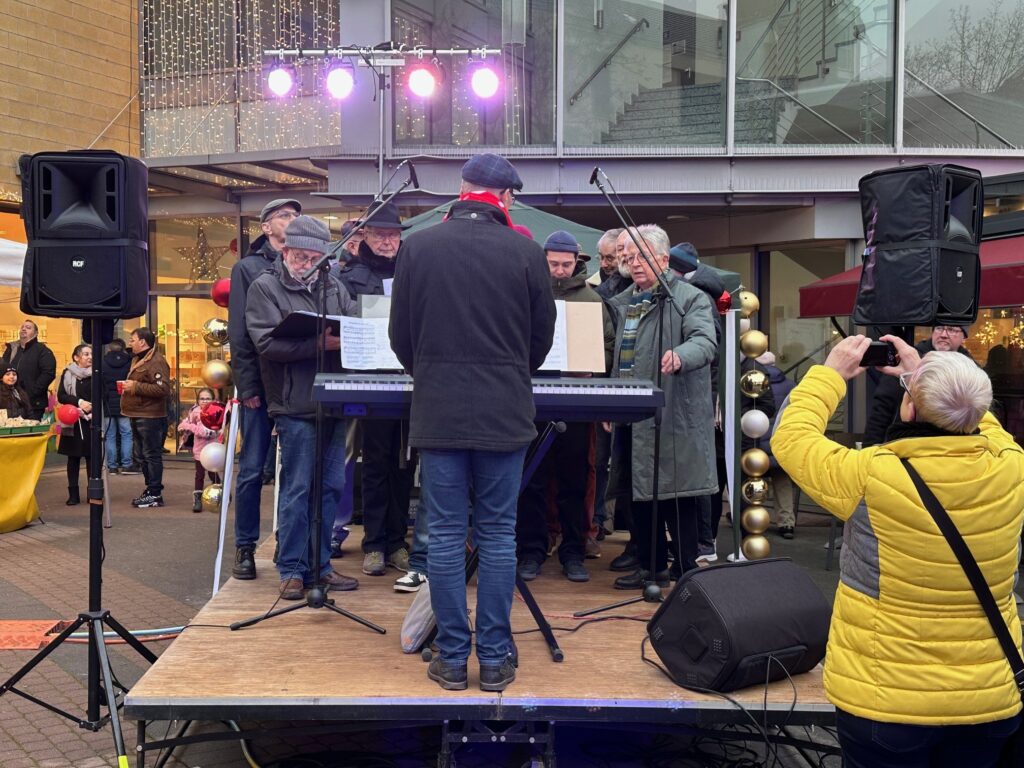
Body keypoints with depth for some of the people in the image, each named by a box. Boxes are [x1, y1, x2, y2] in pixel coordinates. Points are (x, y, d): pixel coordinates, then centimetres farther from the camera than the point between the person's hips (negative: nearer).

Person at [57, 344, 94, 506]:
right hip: (73, 421, 0)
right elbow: (61, 396, -3)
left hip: (92, 421, 0)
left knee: (92, 456, 0)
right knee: (73, 457, 4)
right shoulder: (68, 374, 3)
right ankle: (73, 494, 10)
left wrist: (92, 407, -13)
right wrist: (79, 402, -16)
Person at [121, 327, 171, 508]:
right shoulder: (138, 359, 20)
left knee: (152, 455, -6)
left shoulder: (156, 362, -13)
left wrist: (135, 386, -21)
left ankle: (155, 494, -3)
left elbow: (163, 388, -24)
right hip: (138, 416, 10)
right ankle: (150, 489, 21)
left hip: (150, 417, -10)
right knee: (145, 455, 14)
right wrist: (127, 386, 13)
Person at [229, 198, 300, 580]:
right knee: (252, 468, 2)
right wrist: (247, 385, -9)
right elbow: (239, 332, -1)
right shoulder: (248, 268, 6)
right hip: (262, 385, -2)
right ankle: (245, 547, 12)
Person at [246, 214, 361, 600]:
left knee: (331, 487, 9)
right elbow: (267, 342, -12)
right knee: (297, 490, -1)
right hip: (295, 407, -5)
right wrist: (319, 343, -20)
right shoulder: (264, 288, 1)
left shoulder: (333, 287, 17)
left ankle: (320, 565, 20)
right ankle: (292, 569, 10)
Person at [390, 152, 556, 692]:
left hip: (437, 411, 1)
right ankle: (495, 659, 15)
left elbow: (401, 335, 7)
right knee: (497, 535, 8)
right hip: (505, 413, 0)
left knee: (445, 535, 7)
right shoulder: (525, 252, -4)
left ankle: (452, 658, 14)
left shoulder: (417, 247, -1)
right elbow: (542, 335, 6)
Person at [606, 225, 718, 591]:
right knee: (639, 493, 13)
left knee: (677, 493, -3)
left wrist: (679, 357, -42)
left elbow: (705, 342, -22)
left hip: (674, 418, -7)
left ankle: (688, 570, 8)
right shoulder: (623, 303, 18)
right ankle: (651, 566, 25)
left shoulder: (690, 298, -5)